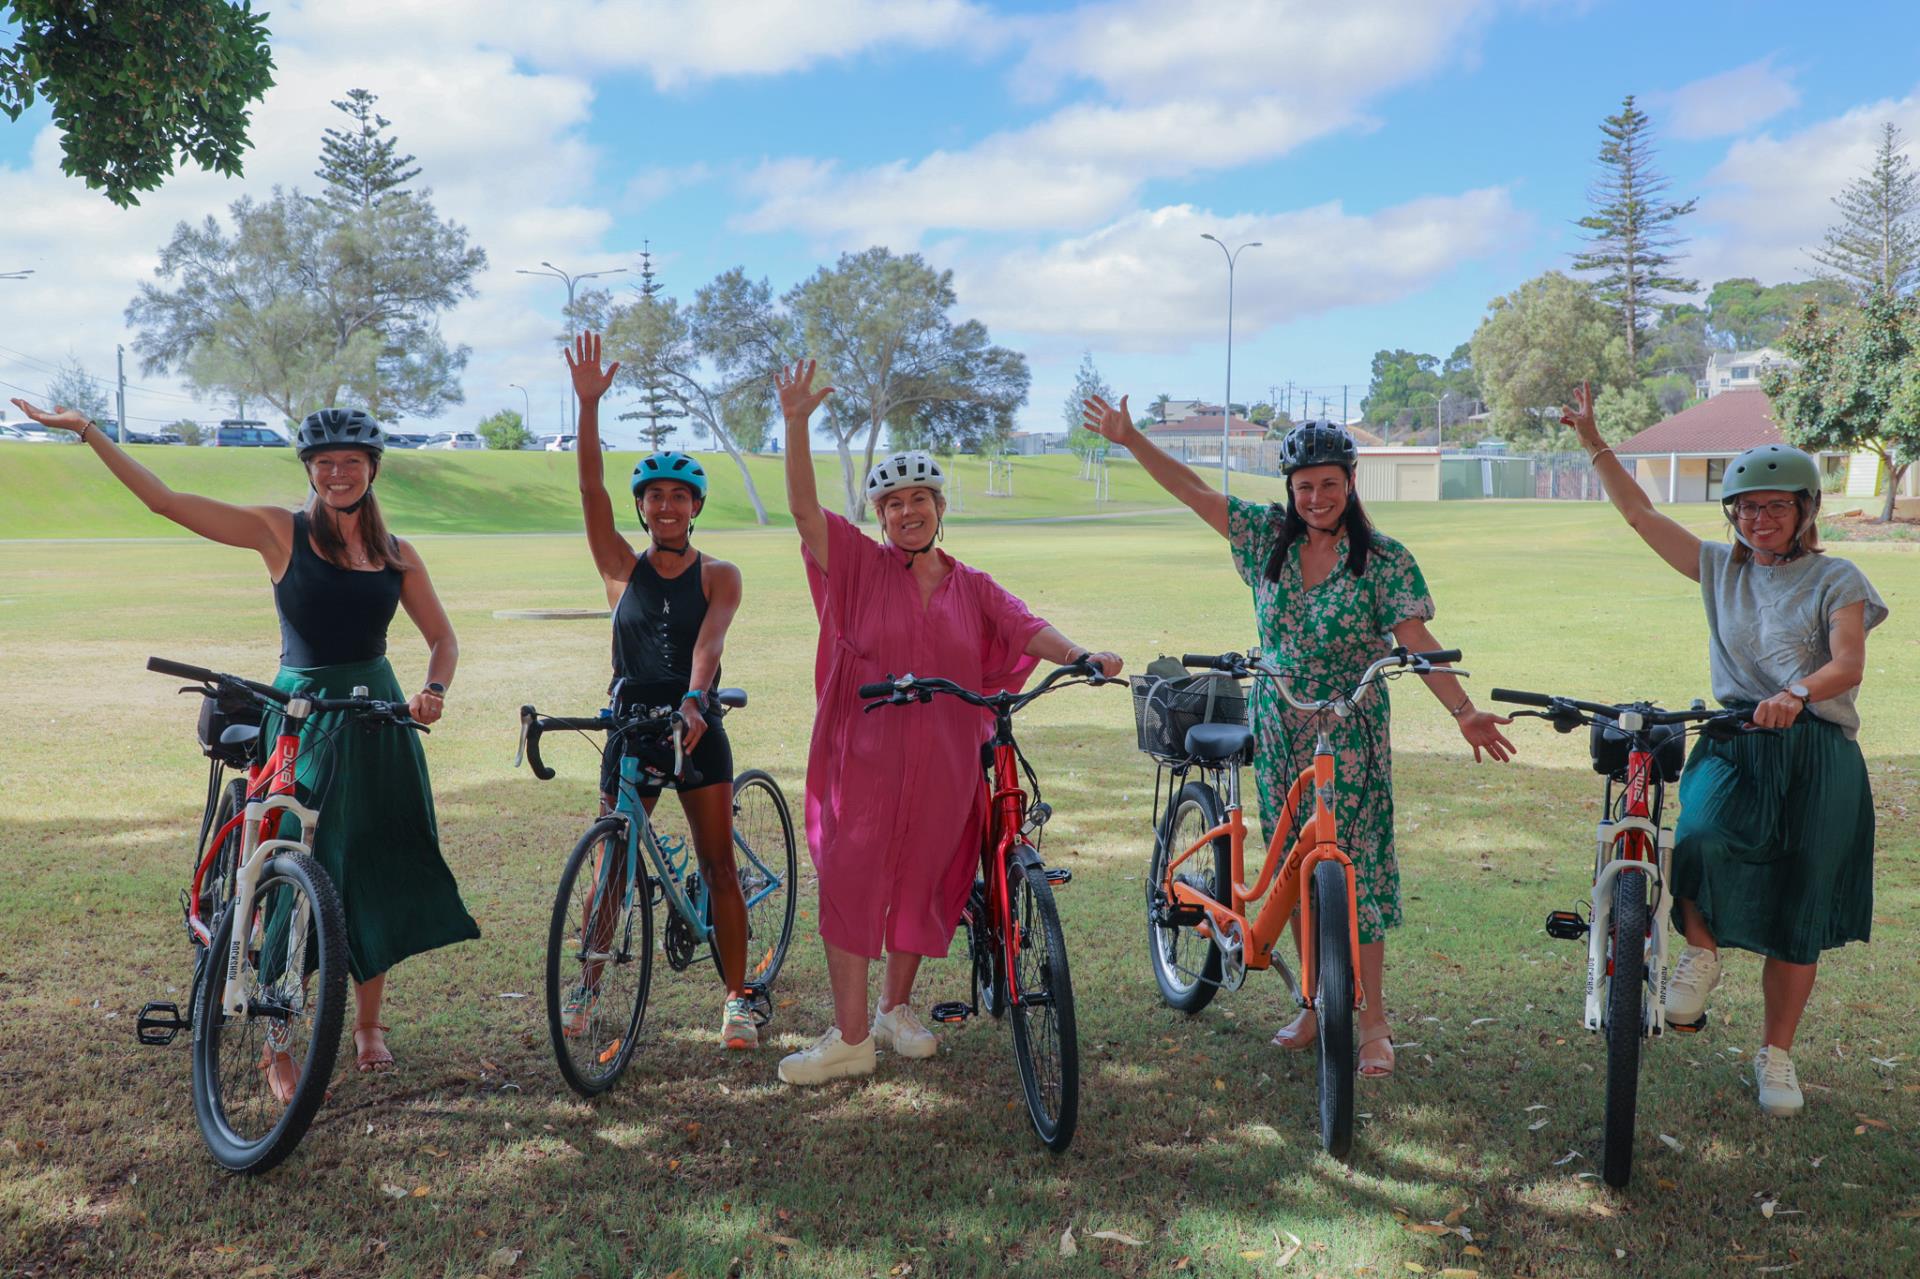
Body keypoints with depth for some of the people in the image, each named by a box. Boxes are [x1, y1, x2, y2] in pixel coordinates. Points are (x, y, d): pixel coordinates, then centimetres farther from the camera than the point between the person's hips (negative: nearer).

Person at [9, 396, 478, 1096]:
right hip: (301, 718, -3)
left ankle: (368, 1024, 24)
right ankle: (280, 1050, 4)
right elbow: (165, 499, -6)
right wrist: (88, 430, -11)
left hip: (379, 720, 3)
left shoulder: (396, 553, 6)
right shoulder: (280, 532, -3)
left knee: (377, 875, 8)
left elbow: (443, 636, 12)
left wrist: (433, 688, -8)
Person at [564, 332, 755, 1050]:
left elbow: (709, 641, -19)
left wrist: (693, 702, -38)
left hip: (696, 729, -1)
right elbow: (590, 487, -9)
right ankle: (587, 986, 24)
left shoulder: (718, 577, -1)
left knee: (720, 869, 1)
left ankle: (736, 998, 10)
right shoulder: (622, 568, 2)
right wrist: (589, 403, -20)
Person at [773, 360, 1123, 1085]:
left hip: (945, 766, 3)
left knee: (921, 886, 12)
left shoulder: (973, 588, 10)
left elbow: (1026, 629, -2)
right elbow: (805, 509, -10)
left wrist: (1083, 657, -21)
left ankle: (896, 1011, 30)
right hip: (864, 759, -3)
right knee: (850, 884, -4)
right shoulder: (861, 566, 1)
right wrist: (796, 424, -21)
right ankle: (849, 1038, 3)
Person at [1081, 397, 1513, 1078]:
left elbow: (1419, 644, -15)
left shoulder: (1385, 560, -9)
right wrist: (1131, 440, 1)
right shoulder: (1268, 537, 2)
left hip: (1350, 741, -4)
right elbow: (1195, 491, 5)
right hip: (1279, 734, 4)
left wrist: (1464, 711, -27)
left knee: (1355, 868, -4)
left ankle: (1373, 1022, 6)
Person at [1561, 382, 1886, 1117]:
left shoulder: (1836, 580, 2)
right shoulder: (1720, 568, 12)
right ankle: (1701, 954, -5)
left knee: (1797, 917, 3)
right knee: (1703, 840, -32)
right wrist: (1592, 440, 4)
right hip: (1732, 742, 2)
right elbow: (1640, 513, 10)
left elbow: (1849, 664, -13)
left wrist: (1797, 691, -34)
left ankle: (1776, 1056, 19)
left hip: (1816, 753, -1)